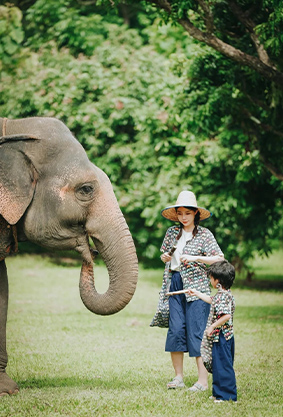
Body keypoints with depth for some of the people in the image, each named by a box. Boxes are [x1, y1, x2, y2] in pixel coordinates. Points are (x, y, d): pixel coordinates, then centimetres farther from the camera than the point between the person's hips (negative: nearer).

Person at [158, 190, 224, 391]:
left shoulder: (204, 234, -2)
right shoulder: (172, 232, 12)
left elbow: (220, 258, -7)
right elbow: (166, 254, 26)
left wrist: (196, 258, -17)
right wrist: (165, 257, 2)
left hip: (196, 286, -4)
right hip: (175, 284, 4)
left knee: (196, 331, -7)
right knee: (175, 329, 0)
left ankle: (203, 380, -4)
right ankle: (179, 377, 9)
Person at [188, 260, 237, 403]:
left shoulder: (223, 296, -21)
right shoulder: (223, 294, 11)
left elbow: (226, 316, -30)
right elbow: (212, 300, 32)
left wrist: (212, 326, -22)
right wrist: (197, 293, 40)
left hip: (221, 336, -10)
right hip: (225, 336, 10)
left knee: (222, 365, -5)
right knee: (219, 365, 16)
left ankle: (227, 395, 0)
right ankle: (219, 393, 23)